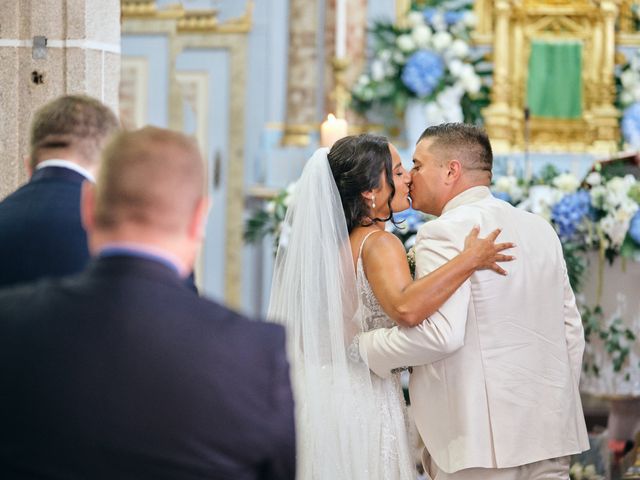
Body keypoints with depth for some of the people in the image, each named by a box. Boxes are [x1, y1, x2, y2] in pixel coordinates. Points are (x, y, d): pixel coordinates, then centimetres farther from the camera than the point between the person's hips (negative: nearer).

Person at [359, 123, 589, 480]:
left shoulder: (446, 232, -10)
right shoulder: (540, 228, 13)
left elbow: (441, 333, -22)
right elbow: (571, 329, 15)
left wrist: (364, 347, -9)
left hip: (484, 437, -7)